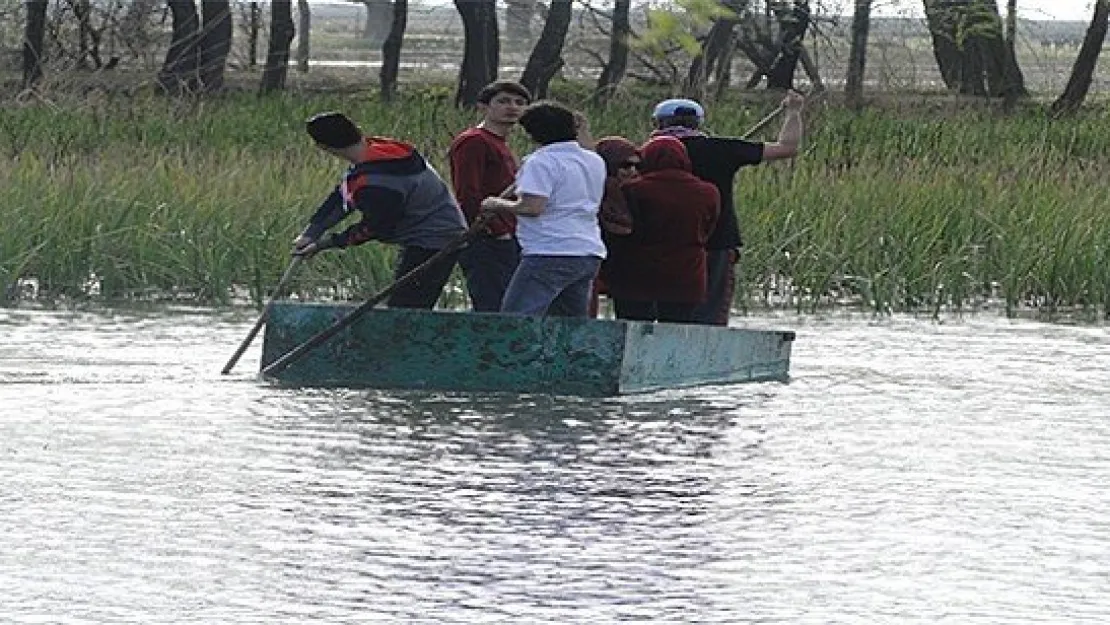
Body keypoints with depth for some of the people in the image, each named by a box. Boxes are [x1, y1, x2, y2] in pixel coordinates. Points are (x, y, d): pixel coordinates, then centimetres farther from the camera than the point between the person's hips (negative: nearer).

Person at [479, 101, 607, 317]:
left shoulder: (540, 162, -9)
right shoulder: (596, 162, 16)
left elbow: (532, 207, -18)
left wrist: (498, 204, -2)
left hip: (551, 253, -8)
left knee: (514, 320, -9)